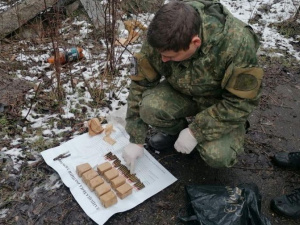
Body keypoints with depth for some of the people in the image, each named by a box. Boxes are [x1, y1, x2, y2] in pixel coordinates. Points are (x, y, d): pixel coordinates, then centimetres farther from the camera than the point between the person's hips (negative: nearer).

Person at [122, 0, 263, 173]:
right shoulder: (162, 38, -24)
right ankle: (174, 131, 5)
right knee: (149, 108, -27)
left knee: (217, 155, -26)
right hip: (181, 91, 3)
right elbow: (141, 84, -15)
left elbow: (242, 101, -25)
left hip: (224, 102, -2)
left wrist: (196, 132, -27)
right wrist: (136, 139, -14)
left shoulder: (237, 44, -35)